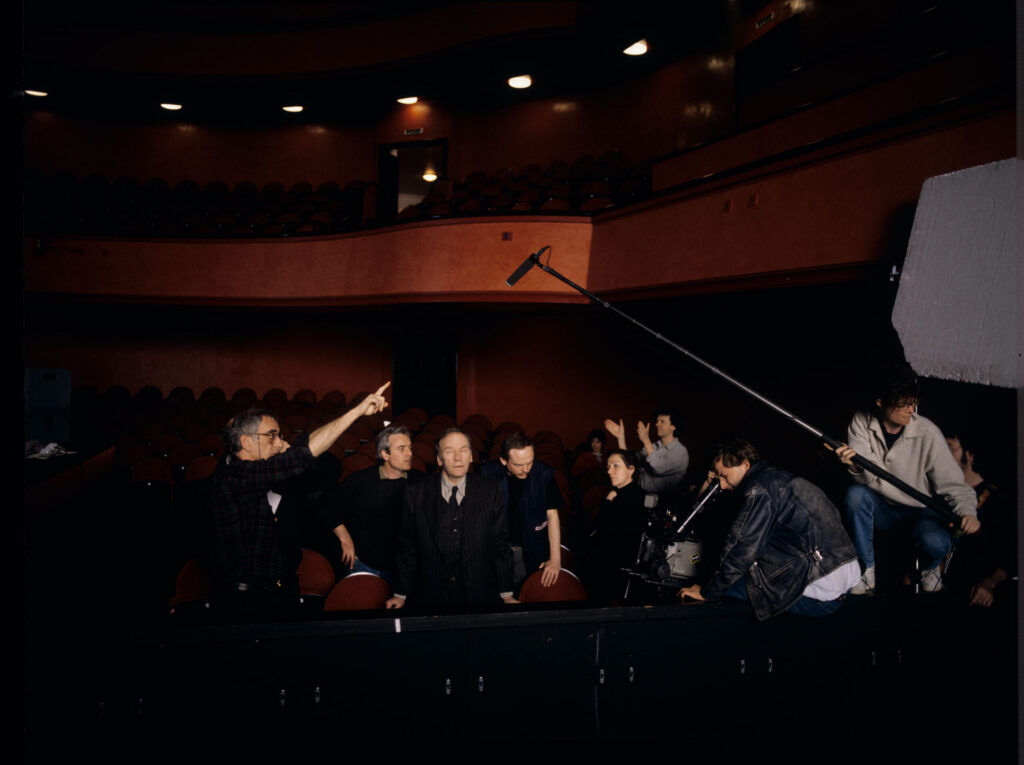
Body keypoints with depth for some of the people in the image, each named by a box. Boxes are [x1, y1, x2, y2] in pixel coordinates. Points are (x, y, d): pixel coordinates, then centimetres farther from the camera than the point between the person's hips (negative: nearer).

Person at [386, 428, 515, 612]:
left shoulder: (491, 491, 0)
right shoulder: (416, 494, -2)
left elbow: (501, 545, 2)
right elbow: (407, 547, 3)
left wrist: (506, 594, 2)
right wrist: (400, 595, 5)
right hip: (429, 600, 0)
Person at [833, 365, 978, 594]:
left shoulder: (927, 432, -16)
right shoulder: (862, 422, -10)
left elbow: (952, 481, -14)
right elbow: (871, 476, -18)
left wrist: (967, 511, -32)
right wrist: (855, 466, -42)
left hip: (921, 510, -2)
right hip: (882, 508, 2)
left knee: (934, 542, -33)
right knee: (855, 494, -30)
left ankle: (930, 568, 9)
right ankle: (867, 571, -13)